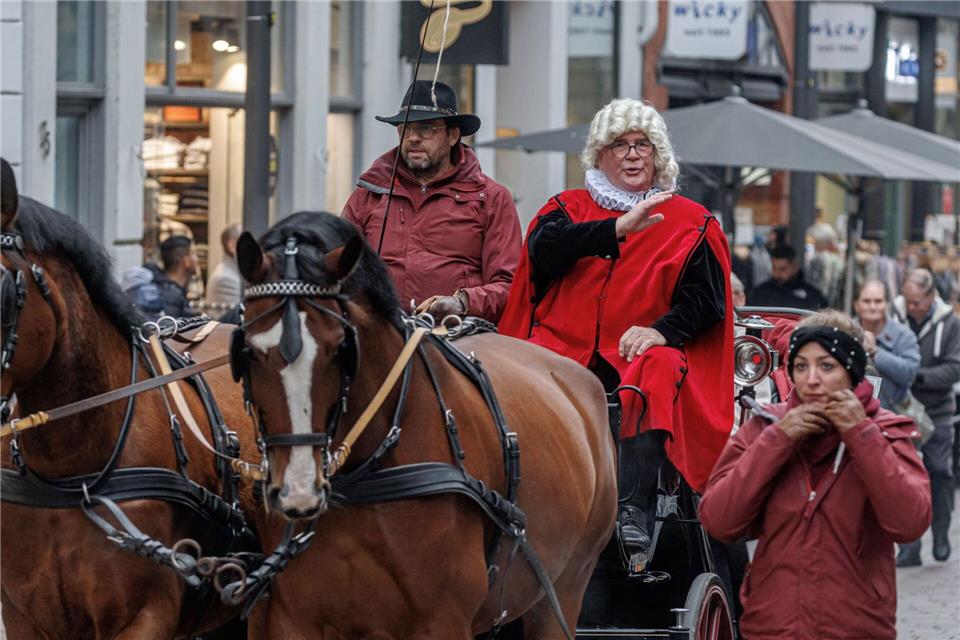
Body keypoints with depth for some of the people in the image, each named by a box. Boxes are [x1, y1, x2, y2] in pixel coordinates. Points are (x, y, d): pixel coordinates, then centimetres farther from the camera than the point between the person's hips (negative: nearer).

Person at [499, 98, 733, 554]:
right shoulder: (567, 209, 19)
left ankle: (633, 513, -48)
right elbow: (545, 248, -5)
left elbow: (706, 299, 5)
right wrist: (617, 229, -18)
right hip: (563, 347, 1)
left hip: (637, 352, -1)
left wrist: (662, 329, -15)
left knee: (655, 373, -37)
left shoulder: (690, 223, 17)